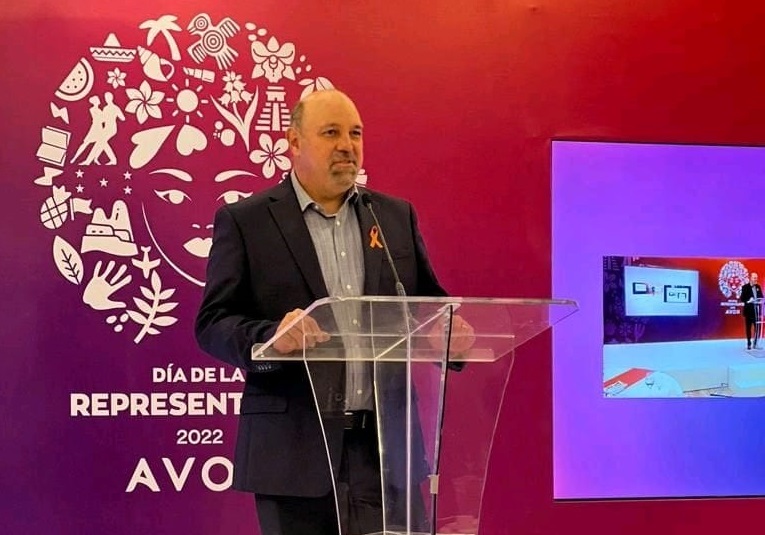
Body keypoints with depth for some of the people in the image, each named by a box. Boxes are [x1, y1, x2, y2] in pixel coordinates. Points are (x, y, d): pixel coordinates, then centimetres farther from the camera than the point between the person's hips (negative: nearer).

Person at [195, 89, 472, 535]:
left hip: (385, 445, 3)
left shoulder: (397, 216, 14)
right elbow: (213, 324, -4)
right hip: (295, 450, -3)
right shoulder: (244, 221, 2)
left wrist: (450, 330, -6)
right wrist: (273, 336, -24)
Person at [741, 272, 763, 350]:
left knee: (758, 328, 2)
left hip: (757, 310, 4)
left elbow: (761, 297, 15)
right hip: (749, 310, -4)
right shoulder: (745, 287, -5)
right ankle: (749, 344, 11)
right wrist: (748, 301, -25)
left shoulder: (758, 287, 11)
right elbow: (742, 299, -9)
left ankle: (755, 344, 11)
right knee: (748, 328, 3)